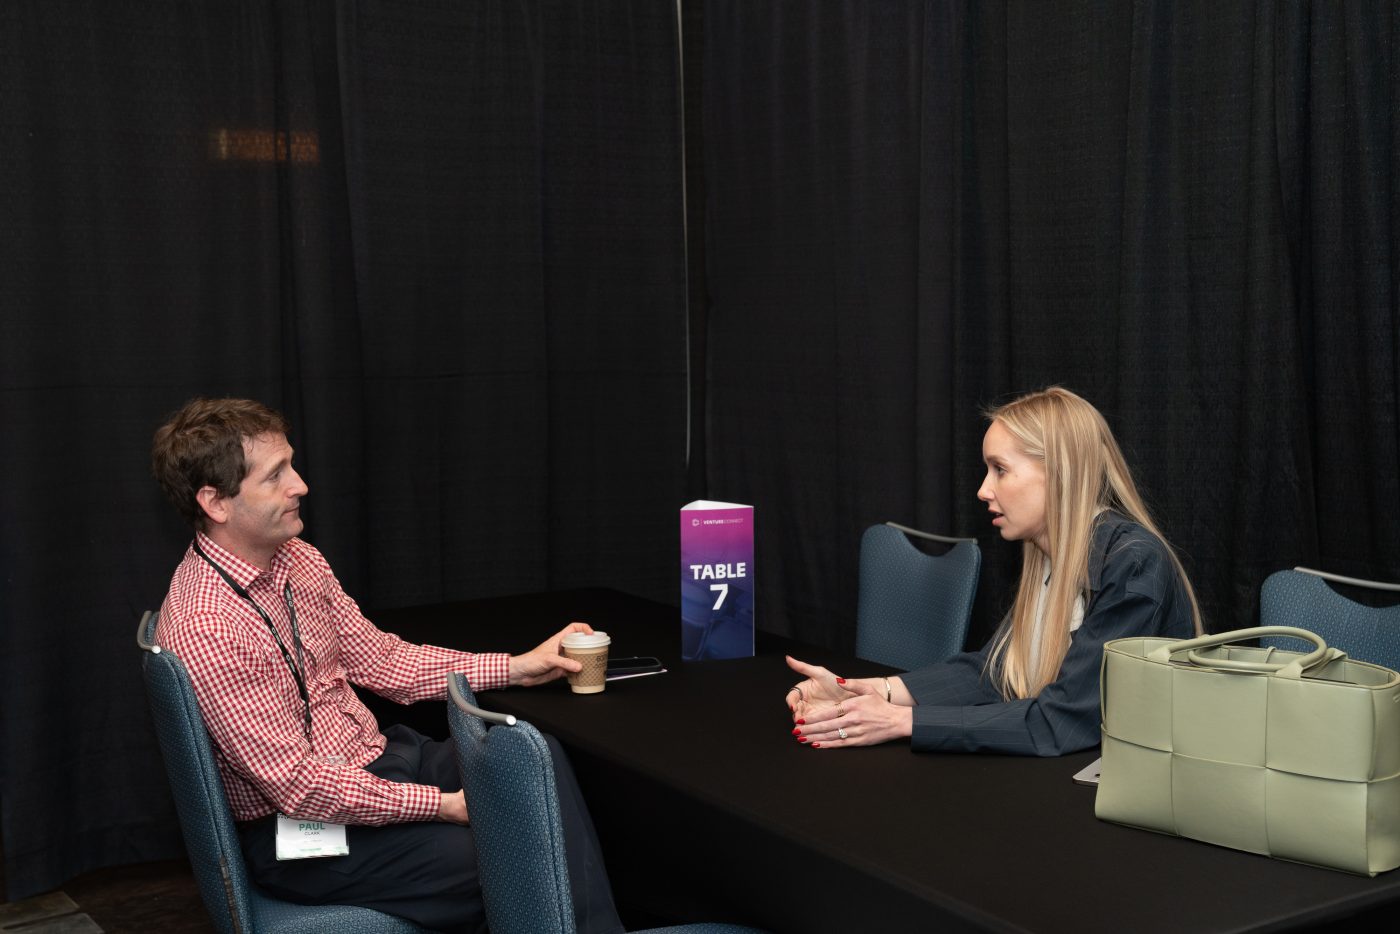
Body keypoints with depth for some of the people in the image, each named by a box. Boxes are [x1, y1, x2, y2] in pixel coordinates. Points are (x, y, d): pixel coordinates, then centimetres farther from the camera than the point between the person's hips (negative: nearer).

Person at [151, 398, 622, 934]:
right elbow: (296, 784, -24)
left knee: (537, 758, -12)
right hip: (298, 830, -8)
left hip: (374, 757, 8)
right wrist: (444, 805, -21)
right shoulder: (203, 628, -24)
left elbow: (382, 661, 11)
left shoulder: (297, 561, 3)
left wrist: (516, 668, 5)